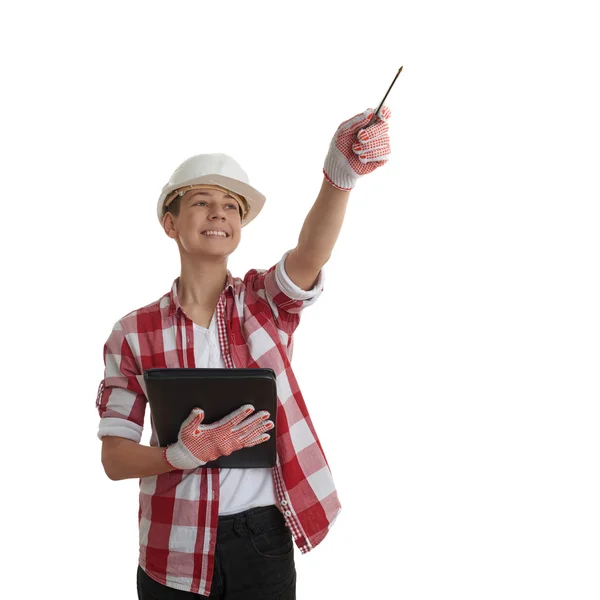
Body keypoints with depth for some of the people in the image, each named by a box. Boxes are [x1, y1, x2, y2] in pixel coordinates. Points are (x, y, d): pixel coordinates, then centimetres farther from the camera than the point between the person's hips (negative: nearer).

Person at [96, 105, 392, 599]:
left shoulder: (266, 302, -2)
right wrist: (182, 455, -22)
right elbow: (115, 457, -2)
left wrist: (340, 176, -43)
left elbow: (310, 254, -24)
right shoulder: (135, 333, -2)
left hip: (262, 540, 0)